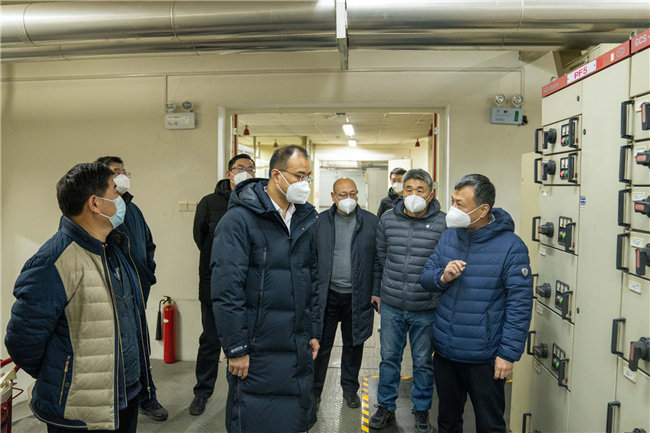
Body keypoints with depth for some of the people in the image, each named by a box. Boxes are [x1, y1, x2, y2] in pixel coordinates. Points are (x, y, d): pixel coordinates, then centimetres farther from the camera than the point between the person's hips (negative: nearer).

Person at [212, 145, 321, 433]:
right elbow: (226, 289, -17)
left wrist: (314, 331, 13)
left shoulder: (306, 220, 7)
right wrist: (236, 348, -16)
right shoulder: (239, 219, -14)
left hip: (298, 348, 6)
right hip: (257, 351, -6)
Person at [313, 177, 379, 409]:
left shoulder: (371, 222, -1)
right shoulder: (321, 221, 1)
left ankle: (350, 388, 34)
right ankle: (314, 389, 25)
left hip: (357, 296, 0)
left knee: (354, 344, 15)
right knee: (322, 343, 8)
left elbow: (378, 259, 0)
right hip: (327, 294, 0)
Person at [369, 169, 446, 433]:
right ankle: (386, 407, 34)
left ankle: (421, 411, 35)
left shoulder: (442, 224, -9)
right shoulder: (387, 220, 1)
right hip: (391, 306, 2)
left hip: (426, 309, -2)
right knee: (389, 358, 15)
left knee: (423, 362, 14)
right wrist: (377, 292, 12)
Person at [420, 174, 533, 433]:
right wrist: (442, 277, -15)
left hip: (484, 358, -5)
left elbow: (520, 304, -14)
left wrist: (509, 353, -16)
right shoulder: (449, 237, 2)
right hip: (444, 351, 5)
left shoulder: (510, 246, -15)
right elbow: (425, 277, 8)